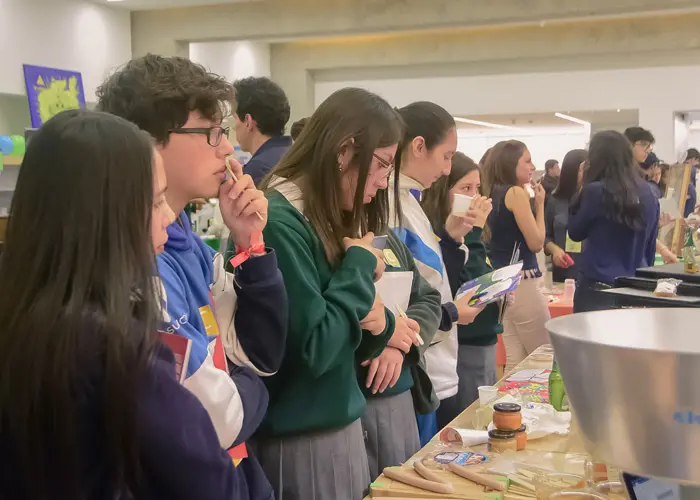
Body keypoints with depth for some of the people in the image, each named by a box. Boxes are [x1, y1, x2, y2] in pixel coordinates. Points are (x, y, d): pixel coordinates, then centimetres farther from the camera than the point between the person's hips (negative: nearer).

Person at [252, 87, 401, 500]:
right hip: (299, 442, -9)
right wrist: (360, 266, -15)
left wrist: (377, 320, -8)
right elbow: (313, 350, -26)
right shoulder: (280, 224, -21)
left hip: (343, 427, 9)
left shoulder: (331, 221, 7)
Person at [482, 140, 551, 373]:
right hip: (521, 282, -9)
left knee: (516, 360, 10)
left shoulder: (493, 193, 13)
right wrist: (540, 204, -2)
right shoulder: (516, 192, -12)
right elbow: (536, 243, -12)